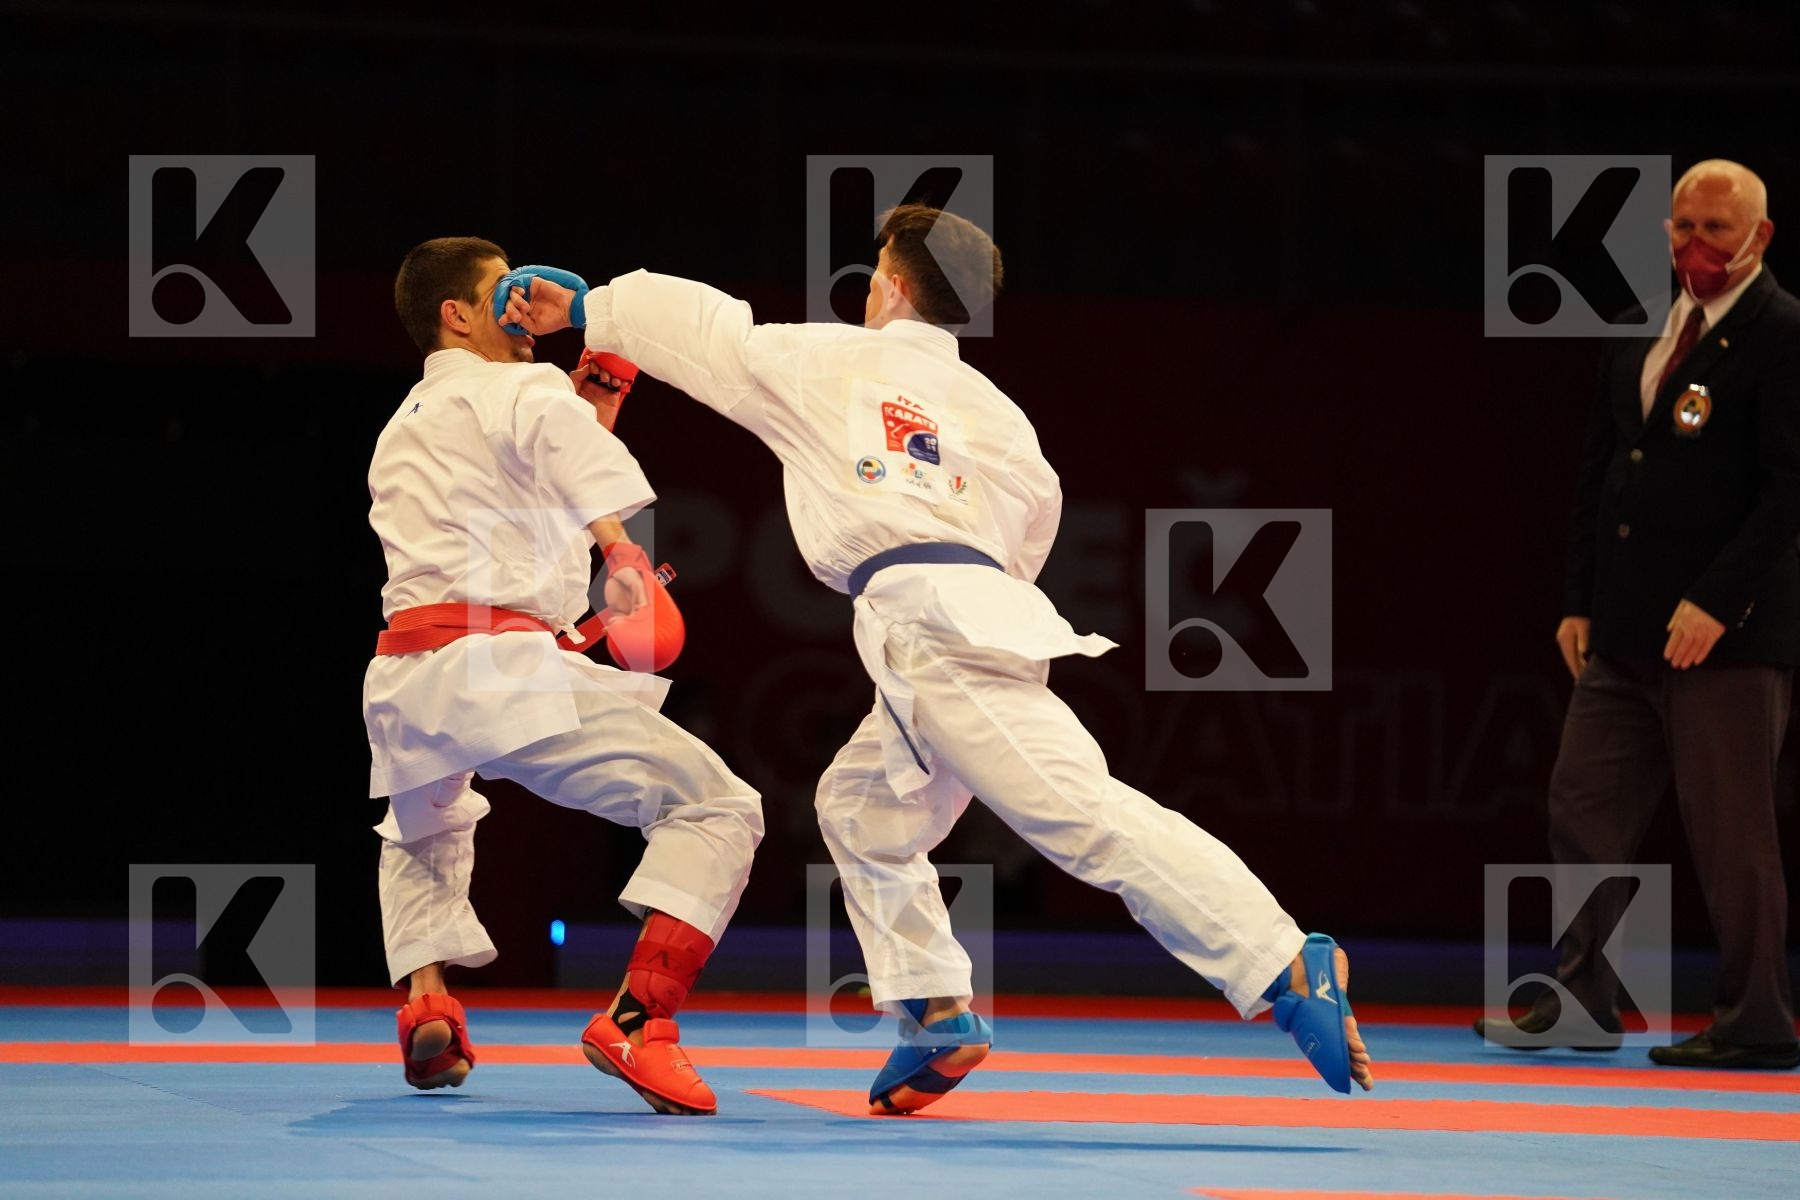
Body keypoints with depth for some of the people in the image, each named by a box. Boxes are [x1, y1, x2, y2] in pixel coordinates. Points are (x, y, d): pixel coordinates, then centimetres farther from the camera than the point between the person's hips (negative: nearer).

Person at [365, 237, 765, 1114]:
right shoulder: (519, 391, 6)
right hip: (498, 670, -8)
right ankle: (636, 1022, -24)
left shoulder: (400, 434, 30)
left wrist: (589, 415, 26)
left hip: (402, 678, 8)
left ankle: (425, 1003, 17)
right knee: (714, 809, -11)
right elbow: (559, 437, -13)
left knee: (422, 836, 40)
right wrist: (619, 543, -18)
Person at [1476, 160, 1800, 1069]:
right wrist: (1579, 601, 12)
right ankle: (1582, 1004, 14)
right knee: (1585, 811, 6)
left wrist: (1716, 603, -19)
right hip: (1625, 632, 8)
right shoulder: (1635, 342, 15)